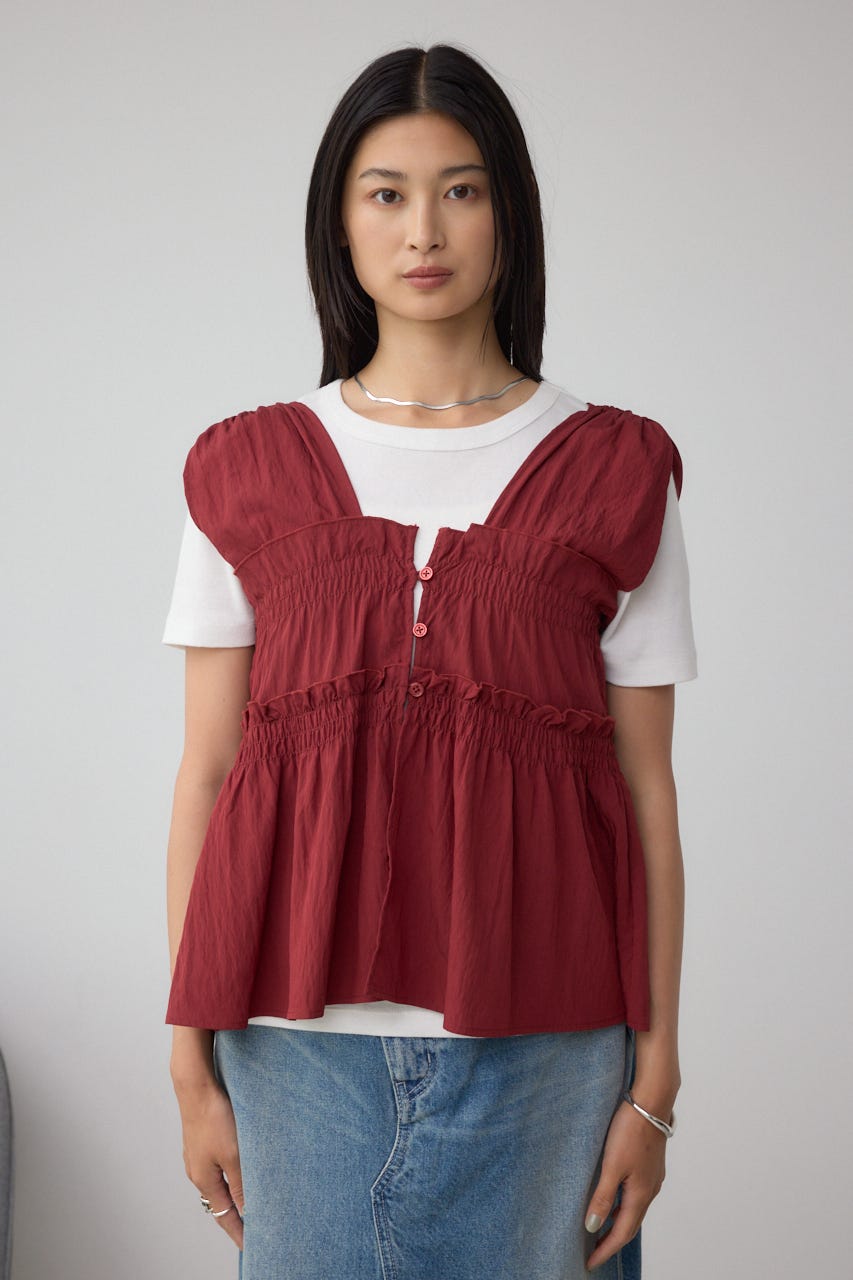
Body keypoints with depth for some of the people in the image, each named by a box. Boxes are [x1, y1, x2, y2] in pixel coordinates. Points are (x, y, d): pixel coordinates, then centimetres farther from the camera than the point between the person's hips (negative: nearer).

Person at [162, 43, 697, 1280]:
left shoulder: (613, 472, 4)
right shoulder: (248, 470, 7)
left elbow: (646, 789, 3)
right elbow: (205, 774, 5)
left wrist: (655, 1080, 0)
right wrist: (191, 1061, 1)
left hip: (539, 1041, 0)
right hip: (305, 1035, 1)